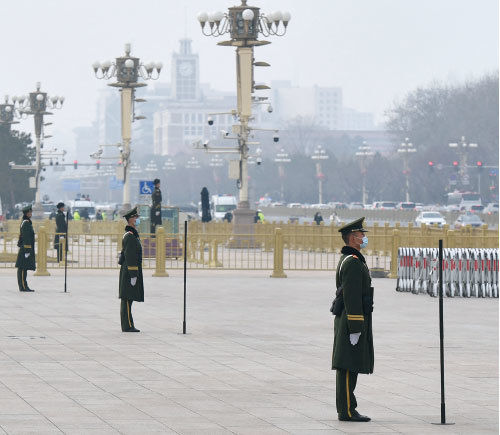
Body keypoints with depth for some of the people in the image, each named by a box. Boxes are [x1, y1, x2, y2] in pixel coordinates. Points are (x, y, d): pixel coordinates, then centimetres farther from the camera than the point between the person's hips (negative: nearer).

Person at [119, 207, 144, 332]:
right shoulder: (130, 236, -15)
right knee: (127, 299, -8)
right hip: (130, 270, -11)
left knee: (127, 300, 11)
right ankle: (127, 326, -8)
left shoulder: (132, 235, 17)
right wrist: (133, 275, -21)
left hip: (127, 271, 11)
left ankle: (127, 325, 14)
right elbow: (130, 257, -20)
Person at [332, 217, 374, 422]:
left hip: (345, 320, 11)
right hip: (354, 320, -11)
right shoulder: (353, 262, -15)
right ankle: (347, 411, -8)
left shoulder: (345, 260, 18)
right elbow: (352, 297, -21)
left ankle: (346, 409, 14)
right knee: (349, 367, -8)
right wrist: (355, 328, -22)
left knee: (347, 367, 11)